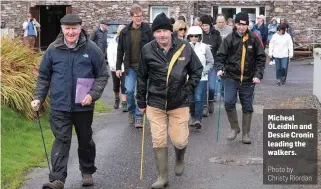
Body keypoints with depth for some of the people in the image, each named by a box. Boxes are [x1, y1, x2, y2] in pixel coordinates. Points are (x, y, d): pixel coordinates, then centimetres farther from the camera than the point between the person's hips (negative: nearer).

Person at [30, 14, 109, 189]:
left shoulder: (92, 49, -6)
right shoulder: (53, 49, -1)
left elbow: (103, 75, -1)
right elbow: (43, 76, 8)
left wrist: (93, 94, -14)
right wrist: (39, 97, -1)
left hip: (84, 106, 0)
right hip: (59, 106, 0)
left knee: (85, 140, 16)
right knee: (61, 141, -7)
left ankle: (87, 172, 35)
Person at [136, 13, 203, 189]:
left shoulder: (185, 47, -8)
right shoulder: (147, 50, -8)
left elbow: (197, 70, 6)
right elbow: (141, 77, 2)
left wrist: (188, 89, -3)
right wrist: (141, 102, 6)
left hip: (179, 103, 0)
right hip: (155, 103, 0)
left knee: (180, 141, 2)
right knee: (158, 142, 2)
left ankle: (180, 159, 38)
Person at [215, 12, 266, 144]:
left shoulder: (254, 39, -2)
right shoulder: (229, 39, -3)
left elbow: (261, 58, 1)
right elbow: (220, 56, -1)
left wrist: (258, 75, -9)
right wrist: (220, 68, -19)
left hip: (248, 79, 1)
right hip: (231, 77, -1)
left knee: (247, 107, 8)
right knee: (229, 102, -16)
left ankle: (246, 134, 21)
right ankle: (234, 128, 7)